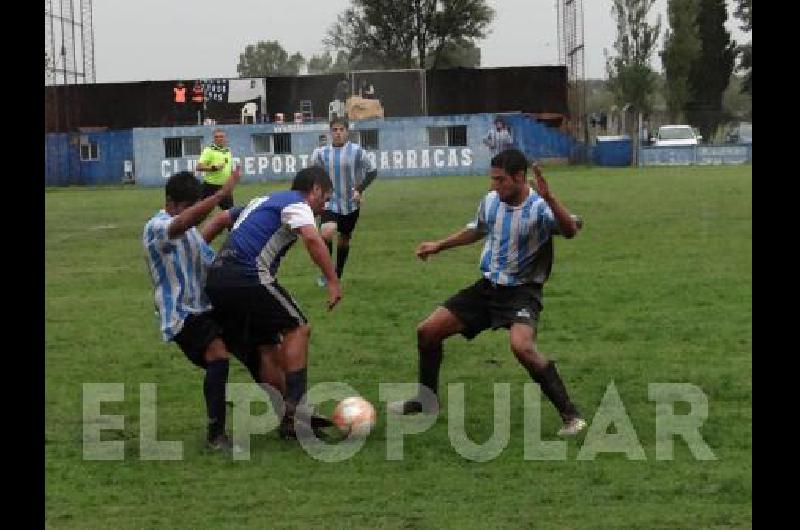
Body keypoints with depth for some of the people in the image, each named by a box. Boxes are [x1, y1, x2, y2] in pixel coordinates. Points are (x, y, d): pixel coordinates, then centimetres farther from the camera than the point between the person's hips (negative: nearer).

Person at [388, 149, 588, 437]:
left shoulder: (539, 207, -19)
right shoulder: (491, 201, 1)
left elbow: (570, 230, -39)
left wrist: (548, 198, -50)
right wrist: (439, 245, 25)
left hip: (522, 291, -7)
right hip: (488, 285, 7)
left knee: (521, 346, -34)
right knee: (427, 331, 5)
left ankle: (570, 416, -22)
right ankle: (426, 400, 28)